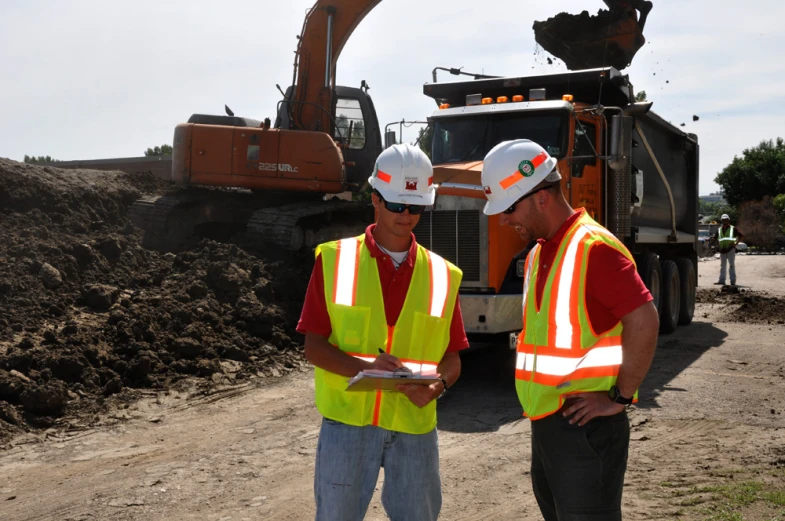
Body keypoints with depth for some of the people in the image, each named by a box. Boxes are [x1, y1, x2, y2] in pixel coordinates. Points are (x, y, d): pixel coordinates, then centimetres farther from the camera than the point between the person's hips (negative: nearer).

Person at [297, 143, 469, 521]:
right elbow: (314, 346, -3)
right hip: (347, 419, -1)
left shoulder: (441, 275, 5)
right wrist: (365, 366, -20)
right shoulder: (335, 260, 0)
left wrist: (436, 387, -14)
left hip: (414, 424, 2)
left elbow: (452, 358, 8)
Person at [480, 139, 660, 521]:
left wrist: (620, 397, -18)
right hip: (546, 423, 9)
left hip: (586, 426, -9)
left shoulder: (593, 247, -18)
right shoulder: (539, 253, 12)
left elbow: (644, 322, -24)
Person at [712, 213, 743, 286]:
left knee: (732, 265, -4)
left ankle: (733, 281, -3)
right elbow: (715, 238, 27)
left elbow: (741, 236, 1)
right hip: (722, 250, 5)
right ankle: (721, 280, 13)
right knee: (722, 266, 9)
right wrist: (717, 245, 12)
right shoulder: (719, 229, 13)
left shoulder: (733, 229, 1)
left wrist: (736, 243, -8)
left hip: (730, 249, -5)